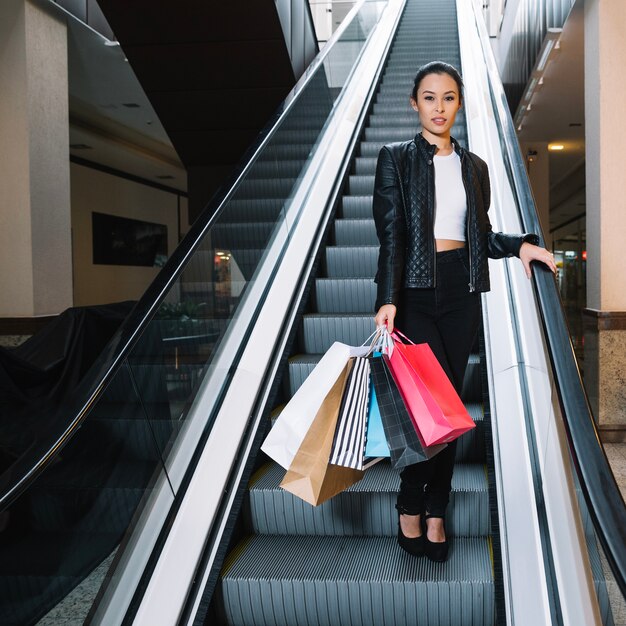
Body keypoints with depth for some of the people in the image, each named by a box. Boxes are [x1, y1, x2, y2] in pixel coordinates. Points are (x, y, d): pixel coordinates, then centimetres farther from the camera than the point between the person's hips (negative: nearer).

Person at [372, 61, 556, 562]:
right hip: (414, 290, -4)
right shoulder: (396, 159, 1)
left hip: (461, 291, 4)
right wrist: (387, 299, -19)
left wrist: (520, 244, 0)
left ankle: (435, 512, 17)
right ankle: (411, 507, 8)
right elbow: (390, 234, -9)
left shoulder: (475, 167, 14)